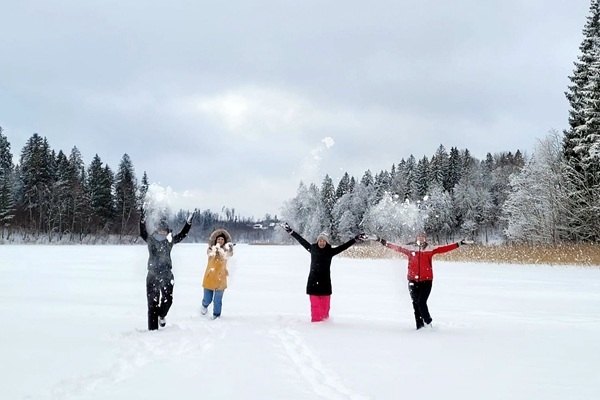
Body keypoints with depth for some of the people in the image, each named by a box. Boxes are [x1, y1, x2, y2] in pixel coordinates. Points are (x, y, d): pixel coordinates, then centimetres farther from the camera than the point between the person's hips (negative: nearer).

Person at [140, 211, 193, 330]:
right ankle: (152, 328, 4)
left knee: (168, 299, -2)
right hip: (153, 275, -2)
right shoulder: (150, 239, 0)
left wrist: (188, 223, 5)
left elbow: (182, 235, 11)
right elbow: (142, 233, -14)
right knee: (152, 302, -1)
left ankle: (162, 315, 31)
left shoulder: (170, 240, 7)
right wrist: (142, 221, -28)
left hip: (167, 274, 2)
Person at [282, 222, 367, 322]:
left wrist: (355, 239, -9)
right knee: (315, 305, -1)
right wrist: (290, 231, 16)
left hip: (325, 283, 0)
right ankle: (316, 321, 6)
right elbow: (301, 240, 11)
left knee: (325, 306, 4)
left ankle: (325, 321, 17)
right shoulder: (313, 249, 4)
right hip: (313, 282, 1)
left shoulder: (330, 251, 0)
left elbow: (344, 246, -3)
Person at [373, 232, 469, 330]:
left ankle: (428, 322, 5)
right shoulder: (409, 249, 7)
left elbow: (444, 249, -1)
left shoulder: (430, 250, 4)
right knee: (416, 304, 5)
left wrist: (458, 244, -8)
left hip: (426, 281, -2)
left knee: (421, 302, -14)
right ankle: (419, 325, 15)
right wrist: (383, 242, 7)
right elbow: (396, 248, 9)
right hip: (413, 281, 2)